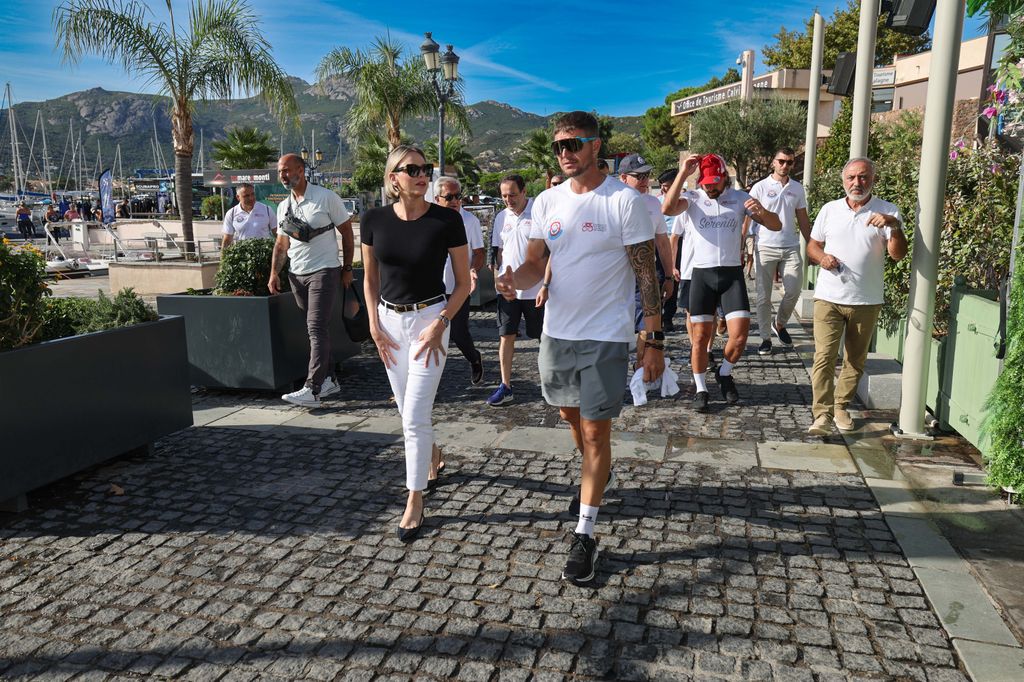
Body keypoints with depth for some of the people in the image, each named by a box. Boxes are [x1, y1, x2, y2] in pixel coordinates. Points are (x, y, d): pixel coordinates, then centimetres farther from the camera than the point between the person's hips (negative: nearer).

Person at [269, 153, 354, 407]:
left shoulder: (326, 198, -5)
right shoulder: (283, 207, 12)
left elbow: (347, 233, -1)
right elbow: (281, 243, 15)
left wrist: (347, 268, -2)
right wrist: (274, 273, 2)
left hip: (323, 271, -6)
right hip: (296, 274, 6)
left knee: (317, 329, -13)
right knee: (316, 329, 10)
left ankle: (312, 390, -16)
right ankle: (329, 379, 21)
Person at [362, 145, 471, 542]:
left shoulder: (447, 220, -10)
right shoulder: (374, 221, -1)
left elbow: (464, 283, -4)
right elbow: (370, 279, 10)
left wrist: (440, 324, -13)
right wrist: (374, 325, 0)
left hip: (430, 319, -4)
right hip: (389, 320, 4)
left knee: (415, 415, -6)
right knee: (407, 409, 17)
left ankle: (415, 501, 7)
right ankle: (432, 455, 46)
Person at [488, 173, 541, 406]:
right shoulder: (501, 217, 8)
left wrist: (547, 284, -14)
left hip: (535, 289, -5)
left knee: (545, 337, 7)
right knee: (506, 336, 5)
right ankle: (505, 386, 13)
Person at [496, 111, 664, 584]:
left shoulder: (624, 201, -10)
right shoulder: (547, 202, 5)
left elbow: (646, 274, -9)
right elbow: (536, 264, 7)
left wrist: (654, 340, -12)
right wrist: (515, 280, -18)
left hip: (605, 335, -5)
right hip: (557, 330, 6)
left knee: (595, 431, -2)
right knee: (570, 416, 20)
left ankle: (584, 535, 10)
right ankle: (599, 474, 50)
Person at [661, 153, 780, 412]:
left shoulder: (740, 198, 4)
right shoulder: (693, 198, -1)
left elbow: (775, 225, 3)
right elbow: (667, 209, -23)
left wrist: (762, 211, -19)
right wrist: (683, 172, -22)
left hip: (732, 273, 1)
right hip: (702, 274, -1)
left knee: (740, 334, -6)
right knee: (700, 336, 3)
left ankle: (724, 373, 22)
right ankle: (700, 389, 18)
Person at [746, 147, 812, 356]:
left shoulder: (797, 188, 10)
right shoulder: (760, 187, 0)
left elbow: (803, 220, 16)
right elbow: (747, 218, -1)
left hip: (791, 248, 3)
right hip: (765, 248, -3)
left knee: (793, 291, -4)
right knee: (764, 296, 2)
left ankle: (779, 324, 23)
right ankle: (765, 338, 13)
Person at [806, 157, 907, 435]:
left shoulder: (887, 211, 0)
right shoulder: (829, 209, 7)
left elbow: (898, 254, -8)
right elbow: (812, 245, 14)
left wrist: (894, 226, -26)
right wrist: (822, 257, -9)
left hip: (866, 301, 0)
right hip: (828, 297, 0)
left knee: (855, 360, 11)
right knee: (824, 356, -10)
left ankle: (841, 406, 28)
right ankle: (822, 415, -11)